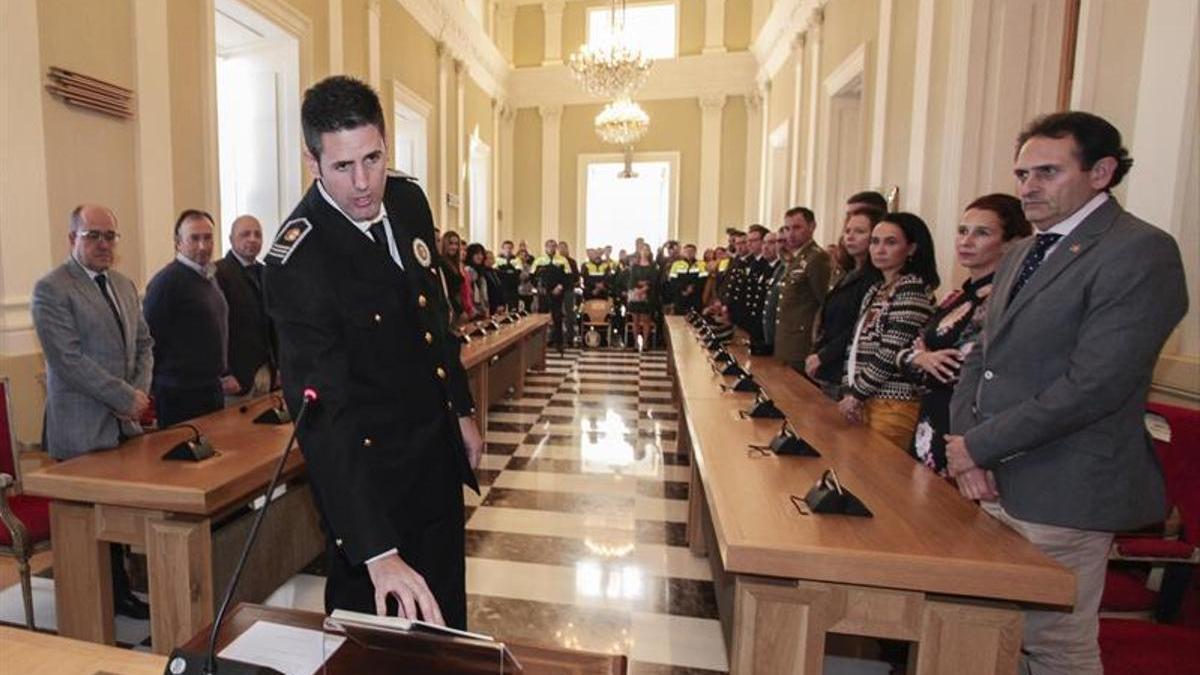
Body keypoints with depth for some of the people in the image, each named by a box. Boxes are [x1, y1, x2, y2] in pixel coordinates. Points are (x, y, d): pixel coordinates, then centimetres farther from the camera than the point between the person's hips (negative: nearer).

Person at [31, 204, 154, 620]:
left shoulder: (124, 285, 12)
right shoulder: (51, 289, -9)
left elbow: (144, 343, 14)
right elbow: (69, 360, -16)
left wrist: (140, 394, -1)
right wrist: (126, 398, -14)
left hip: (126, 424, 6)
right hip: (83, 432, -6)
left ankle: (119, 589, 27)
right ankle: (113, 597, 19)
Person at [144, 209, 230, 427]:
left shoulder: (209, 277, 14)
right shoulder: (166, 281, -12)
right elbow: (151, 340, -12)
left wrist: (224, 374, 17)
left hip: (213, 390, 8)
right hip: (181, 395, -8)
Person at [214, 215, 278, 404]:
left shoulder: (264, 272, 13)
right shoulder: (218, 273, -9)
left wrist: (278, 364, 11)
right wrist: (225, 375, -15)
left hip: (265, 370, 6)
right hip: (237, 373, -6)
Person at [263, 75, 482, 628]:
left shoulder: (408, 200, -3)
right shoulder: (298, 261, -24)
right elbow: (324, 414, -28)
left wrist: (462, 409, 11)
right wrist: (376, 550, -32)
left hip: (438, 451, 6)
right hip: (368, 468, -6)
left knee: (446, 617, 23)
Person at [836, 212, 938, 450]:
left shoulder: (913, 289, -10)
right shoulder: (876, 289, 14)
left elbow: (892, 353, -17)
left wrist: (856, 393, -11)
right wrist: (850, 392, 2)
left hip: (894, 404, -7)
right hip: (867, 399, 7)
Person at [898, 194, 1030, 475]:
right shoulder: (957, 298, 10)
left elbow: (964, 371, -22)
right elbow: (906, 353, 7)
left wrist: (921, 361, -5)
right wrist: (920, 359, -13)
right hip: (929, 430, 8)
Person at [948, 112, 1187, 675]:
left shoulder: (1141, 252, -11)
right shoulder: (1020, 254, 15)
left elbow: (1093, 384, -20)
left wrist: (978, 444, -13)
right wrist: (965, 445, -1)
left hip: (1061, 496, -7)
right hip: (998, 482, 7)